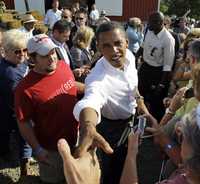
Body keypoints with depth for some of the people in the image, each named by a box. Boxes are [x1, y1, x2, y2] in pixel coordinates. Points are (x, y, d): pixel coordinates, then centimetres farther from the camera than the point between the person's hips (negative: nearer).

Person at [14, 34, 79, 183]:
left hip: (75, 137, 6)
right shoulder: (26, 88, -28)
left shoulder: (63, 66, -9)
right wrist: (37, 150, -17)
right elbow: (23, 123, -18)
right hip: (51, 148, -5)